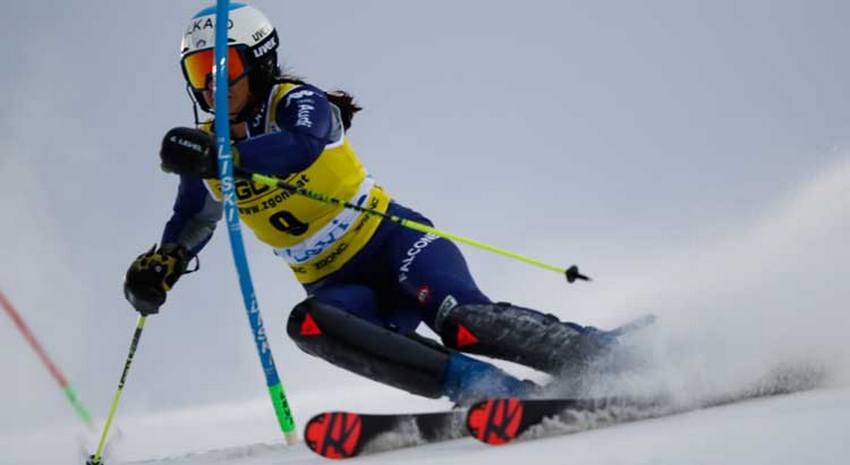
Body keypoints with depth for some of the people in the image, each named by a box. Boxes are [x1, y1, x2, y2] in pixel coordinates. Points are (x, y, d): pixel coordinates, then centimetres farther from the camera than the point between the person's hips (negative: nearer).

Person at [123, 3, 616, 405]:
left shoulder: (296, 101, -12)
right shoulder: (204, 148, 5)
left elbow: (303, 146, -36)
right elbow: (189, 225, 19)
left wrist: (222, 155, -50)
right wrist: (158, 267, -2)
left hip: (391, 241, -4)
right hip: (338, 285, 5)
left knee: (459, 318, -32)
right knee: (309, 324, -31)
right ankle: (489, 388, -35)